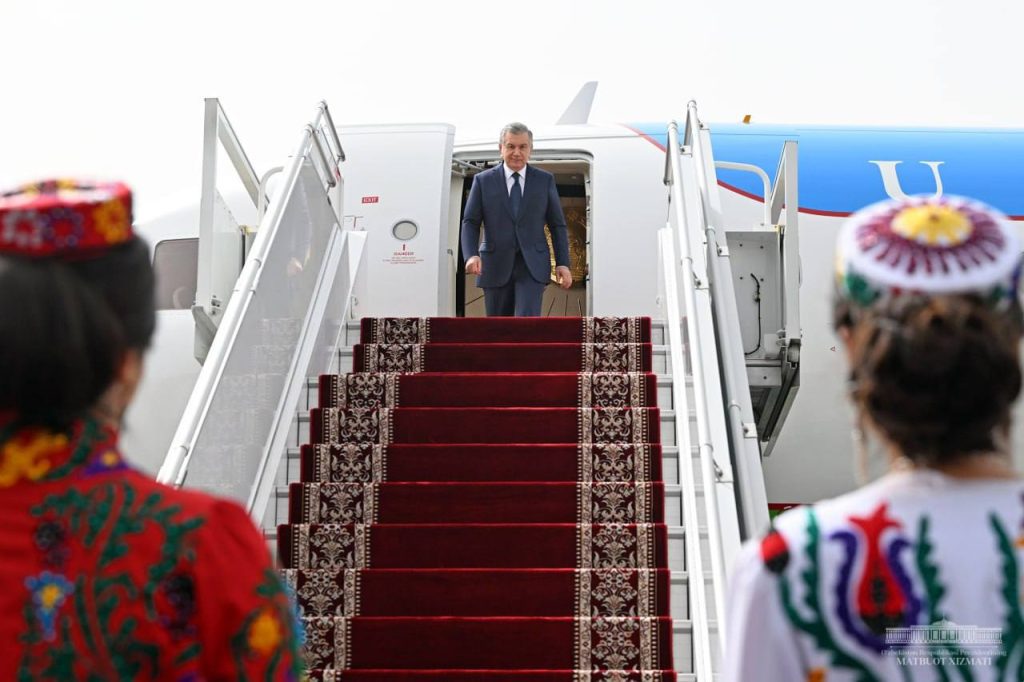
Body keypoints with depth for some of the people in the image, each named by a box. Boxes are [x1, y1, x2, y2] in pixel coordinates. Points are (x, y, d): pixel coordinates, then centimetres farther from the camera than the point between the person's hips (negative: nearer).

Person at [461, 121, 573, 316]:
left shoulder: (545, 180, 7)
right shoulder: (483, 181, 5)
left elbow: (557, 225, 9)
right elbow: (470, 223, 1)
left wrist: (563, 263, 0)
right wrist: (471, 255, -17)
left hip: (532, 267, -1)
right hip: (495, 267, 1)